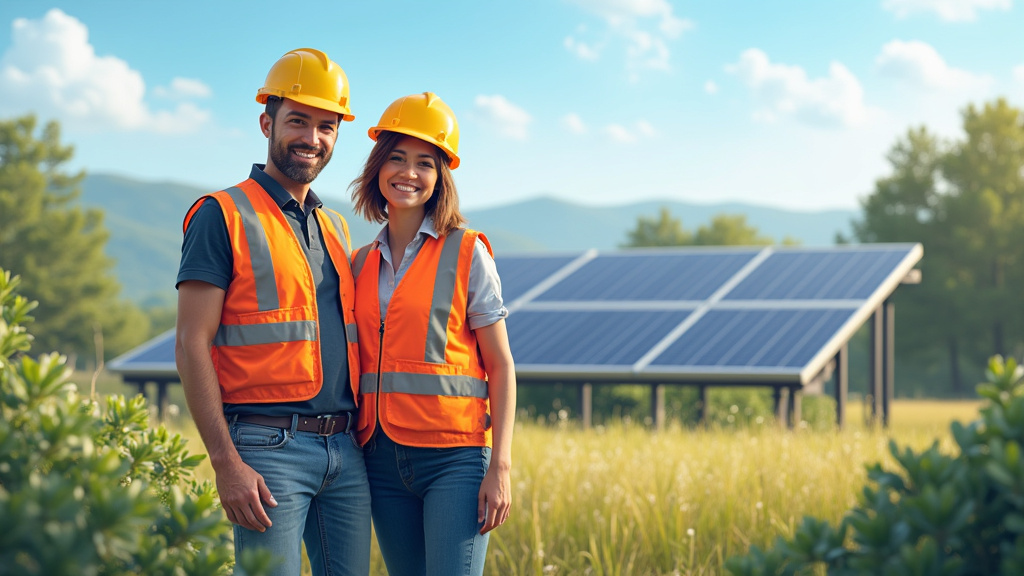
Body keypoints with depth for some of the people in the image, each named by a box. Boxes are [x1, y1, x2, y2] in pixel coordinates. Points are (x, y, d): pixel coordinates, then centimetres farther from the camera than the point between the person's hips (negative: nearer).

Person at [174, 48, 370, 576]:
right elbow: (192, 348, -10)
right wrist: (226, 463, -16)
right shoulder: (224, 216, -4)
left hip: (345, 451, 7)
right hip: (269, 449, -7)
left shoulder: (335, 228, 18)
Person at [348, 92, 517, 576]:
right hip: (382, 458, 5)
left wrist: (500, 467, -10)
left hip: (454, 456, -5)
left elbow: (501, 366, -2)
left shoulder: (466, 254, -1)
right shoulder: (361, 265, 12)